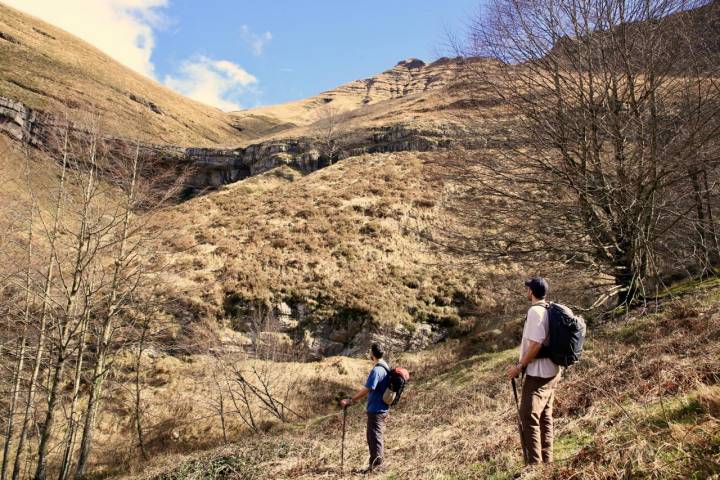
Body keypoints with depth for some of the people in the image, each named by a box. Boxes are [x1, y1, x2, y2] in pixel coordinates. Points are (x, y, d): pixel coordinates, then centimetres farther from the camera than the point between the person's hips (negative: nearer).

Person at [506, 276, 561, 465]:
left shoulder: (535, 311, -18)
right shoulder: (550, 310, 9)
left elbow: (535, 344, -24)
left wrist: (519, 366, -15)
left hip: (538, 373, -9)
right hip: (551, 372, 9)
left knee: (529, 417, -5)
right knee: (545, 417, 14)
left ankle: (535, 463, -3)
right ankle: (547, 460, 21)